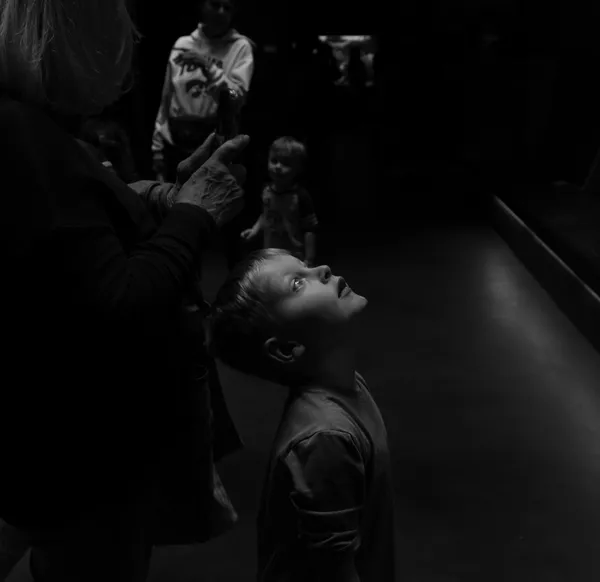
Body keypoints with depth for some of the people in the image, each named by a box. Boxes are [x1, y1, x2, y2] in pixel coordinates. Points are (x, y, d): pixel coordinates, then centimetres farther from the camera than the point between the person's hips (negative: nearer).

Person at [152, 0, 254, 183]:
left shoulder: (240, 46, 0)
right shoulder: (182, 44, 9)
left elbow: (238, 98, -12)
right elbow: (166, 99, 11)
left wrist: (208, 67, -23)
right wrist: (157, 147, 9)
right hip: (176, 144, 3)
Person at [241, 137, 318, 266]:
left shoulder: (301, 196, -19)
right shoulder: (267, 191, -1)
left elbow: (309, 230, -15)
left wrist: (309, 261, -15)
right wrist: (255, 230, 3)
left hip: (294, 258, -6)